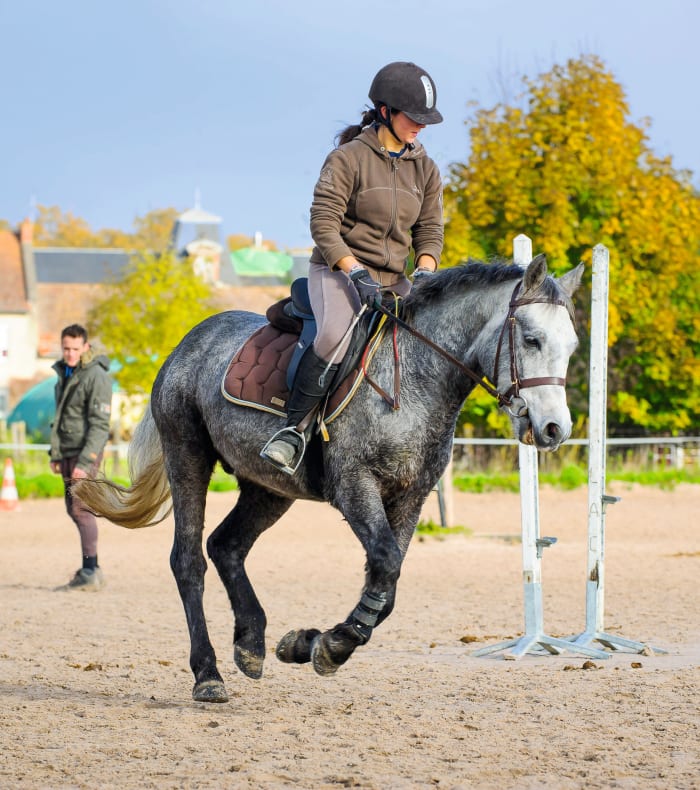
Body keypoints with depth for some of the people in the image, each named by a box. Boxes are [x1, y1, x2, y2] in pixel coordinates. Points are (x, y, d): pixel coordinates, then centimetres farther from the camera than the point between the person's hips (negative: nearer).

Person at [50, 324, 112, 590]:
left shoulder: (96, 377, -12)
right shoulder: (64, 374, 14)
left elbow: (100, 425, -17)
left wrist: (85, 462, -22)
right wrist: (55, 454, 15)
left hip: (85, 451, -8)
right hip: (67, 452, 8)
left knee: (81, 508, -13)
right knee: (74, 509, 8)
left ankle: (91, 572, -12)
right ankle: (90, 569, 13)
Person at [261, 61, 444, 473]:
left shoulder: (426, 169, 11)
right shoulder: (349, 158, -7)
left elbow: (430, 231, 11)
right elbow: (323, 224, -13)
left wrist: (423, 275, -9)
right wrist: (355, 272, -23)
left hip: (393, 280, 6)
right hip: (337, 270, -6)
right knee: (336, 335, -36)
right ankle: (295, 428, -26)